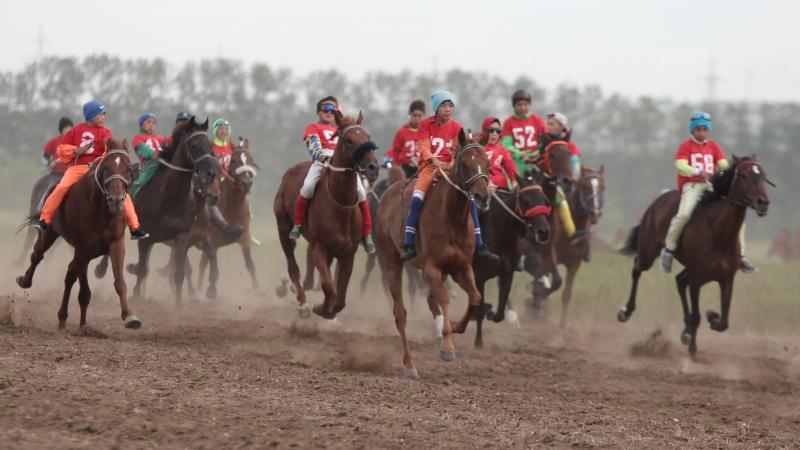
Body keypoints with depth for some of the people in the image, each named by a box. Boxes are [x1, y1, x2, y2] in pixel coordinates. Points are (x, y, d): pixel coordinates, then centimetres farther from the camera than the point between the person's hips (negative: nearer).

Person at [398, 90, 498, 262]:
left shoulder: (456, 127, 8)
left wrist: (454, 164, -22)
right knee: (417, 198, -26)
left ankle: (479, 245, -2)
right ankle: (408, 245, -24)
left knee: (470, 199, -10)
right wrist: (434, 160, -28)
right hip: (429, 166, -3)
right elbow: (423, 147, -9)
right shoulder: (426, 124, 2)